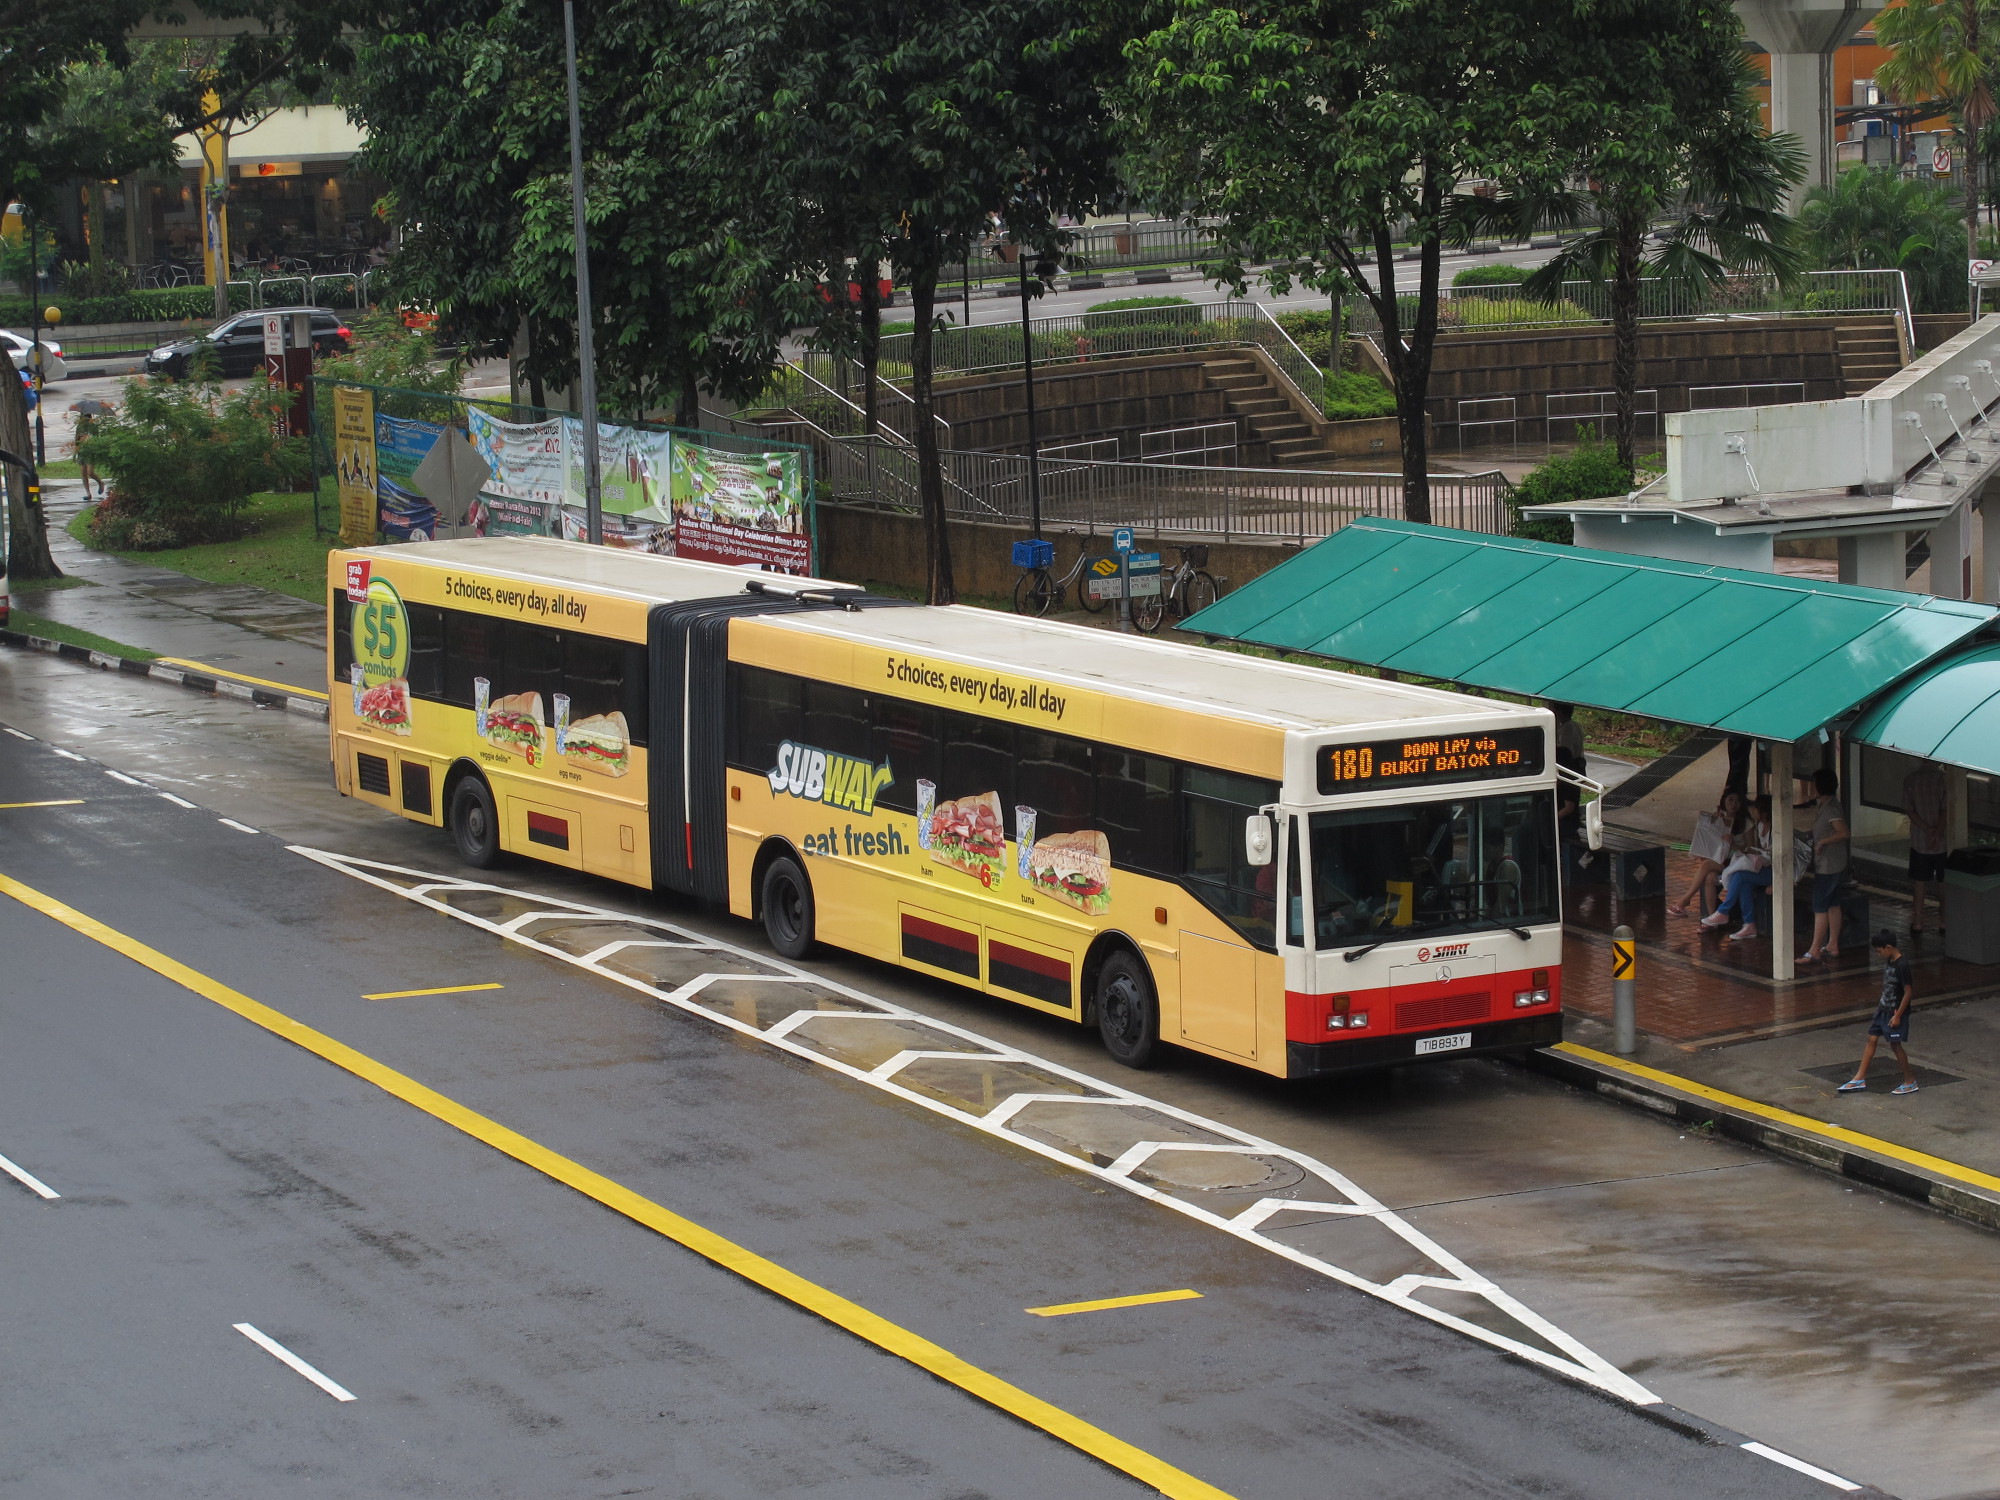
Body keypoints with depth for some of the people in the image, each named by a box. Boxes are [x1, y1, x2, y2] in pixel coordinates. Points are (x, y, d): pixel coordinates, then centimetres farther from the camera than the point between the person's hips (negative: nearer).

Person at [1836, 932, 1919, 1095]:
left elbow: (1908, 992, -21)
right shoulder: (1888, 962, 5)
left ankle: (1910, 1081, 12)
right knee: (1871, 1040, 9)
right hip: (1884, 1008, 9)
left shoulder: (1902, 965, -23)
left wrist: (1897, 1015, -20)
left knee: (1895, 1045, -1)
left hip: (1895, 1011, -9)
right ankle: (1860, 1078, 14)